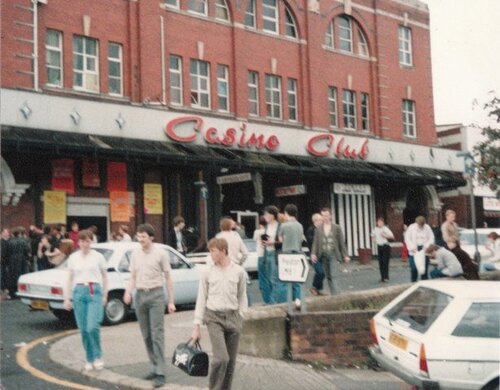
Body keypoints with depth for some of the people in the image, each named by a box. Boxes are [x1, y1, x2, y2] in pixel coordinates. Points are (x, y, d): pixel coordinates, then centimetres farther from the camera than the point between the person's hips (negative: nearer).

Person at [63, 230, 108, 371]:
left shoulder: (98, 256, 3)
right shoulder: (73, 258, 9)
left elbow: (104, 276, 8)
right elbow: (70, 279, 12)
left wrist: (105, 295, 2)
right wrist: (67, 298, 8)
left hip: (94, 292, -2)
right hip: (79, 292, 3)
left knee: (93, 327, -15)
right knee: (83, 329, 3)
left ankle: (98, 356, 5)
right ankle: (89, 359, 17)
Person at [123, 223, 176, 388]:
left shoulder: (160, 253, -4)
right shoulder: (135, 254, 8)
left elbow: (168, 278, -1)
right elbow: (133, 277, 12)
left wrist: (171, 301, -2)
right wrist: (128, 292, -8)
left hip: (155, 294, -5)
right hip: (140, 296, 5)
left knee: (157, 334, -9)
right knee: (146, 336, 10)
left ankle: (160, 373, -8)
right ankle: (155, 367, 22)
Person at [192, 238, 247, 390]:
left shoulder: (238, 271, 2)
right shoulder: (208, 273, 2)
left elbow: (242, 296, 10)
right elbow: (201, 299, 4)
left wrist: (241, 317, 3)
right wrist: (197, 326, 4)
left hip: (233, 316, 2)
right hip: (214, 317, -2)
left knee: (231, 360, 5)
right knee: (221, 358, -15)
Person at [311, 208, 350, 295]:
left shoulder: (336, 228, 3)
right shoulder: (319, 229, 8)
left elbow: (342, 242, 3)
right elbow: (315, 242, 6)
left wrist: (345, 255, 0)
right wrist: (313, 253, -9)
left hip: (334, 254, -3)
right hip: (324, 255, 3)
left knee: (334, 276, -12)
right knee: (328, 277, 6)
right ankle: (333, 294, 14)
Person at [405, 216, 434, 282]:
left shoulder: (427, 228, 2)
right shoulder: (411, 227, -2)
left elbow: (431, 238, 2)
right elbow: (407, 239, -3)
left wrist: (426, 246, -13)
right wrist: (413, 248, -13)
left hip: (424, 251, 1)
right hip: (414, 251, -1)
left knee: (425, 268, 1)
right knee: (414, 268, -4)